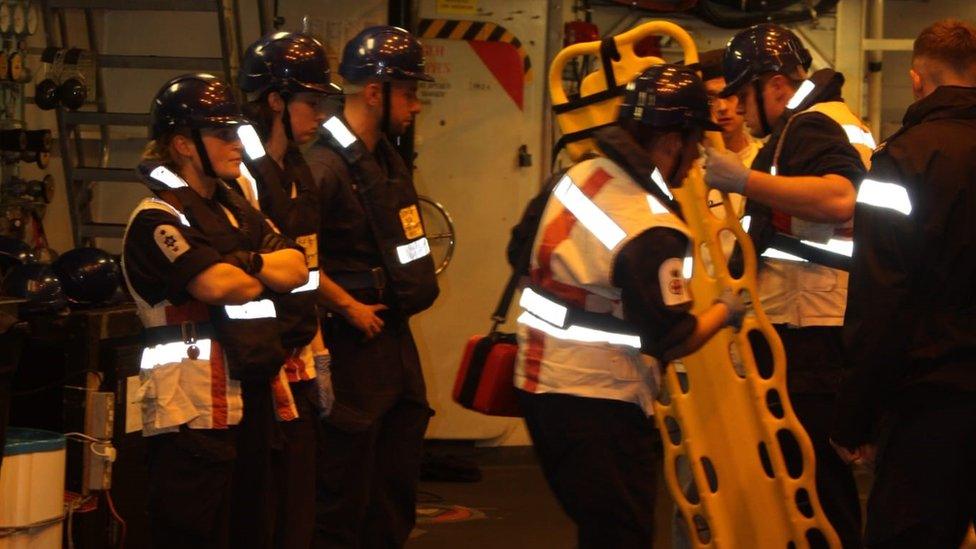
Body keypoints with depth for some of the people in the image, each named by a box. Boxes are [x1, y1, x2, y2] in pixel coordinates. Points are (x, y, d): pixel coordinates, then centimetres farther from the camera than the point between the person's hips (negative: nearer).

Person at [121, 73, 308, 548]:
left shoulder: (235, 212, 18)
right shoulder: (157, 220, -9)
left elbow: (297, 269, 4)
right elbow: (223, 286, -20)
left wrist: (247, 261, -13)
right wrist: (271, 270, 1)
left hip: (244, 401, 9)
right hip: (190, 410, -8)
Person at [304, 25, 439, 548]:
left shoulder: (388, 159, 11)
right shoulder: (325, 165, -18)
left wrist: (414, 288, 11)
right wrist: (349, 307, -18)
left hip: (395, 338, 9)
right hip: (353, 343, -9)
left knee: (397, 483, 15)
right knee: (345, 491, -2)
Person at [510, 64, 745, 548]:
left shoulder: (576, 176, 2)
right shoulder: (652, 233, -22)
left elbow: (521, 248, 17)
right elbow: (671, 341, -17)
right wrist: (725, 311, 1)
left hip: (539, 379, 9)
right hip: (598, 405, -9)